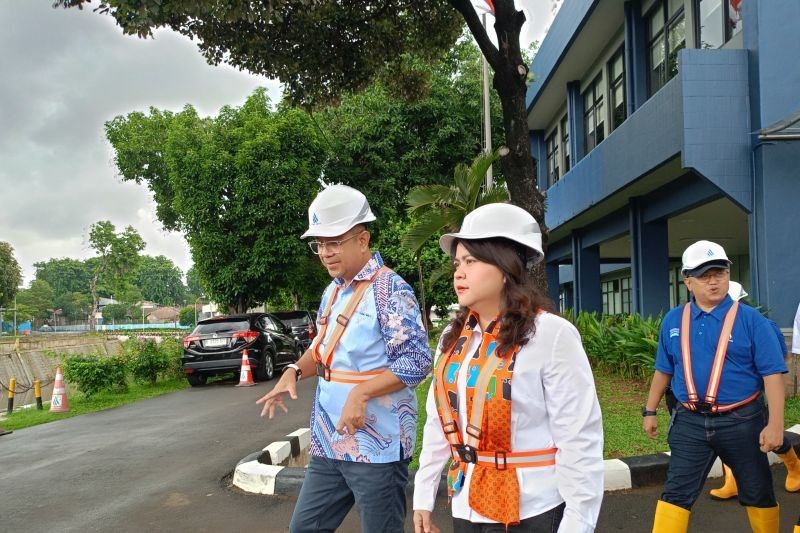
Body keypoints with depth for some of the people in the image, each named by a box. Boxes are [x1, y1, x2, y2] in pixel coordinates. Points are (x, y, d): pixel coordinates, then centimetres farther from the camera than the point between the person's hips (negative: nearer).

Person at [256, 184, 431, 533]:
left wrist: (361, 392, -25)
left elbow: (416, 363, -19)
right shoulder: (332, 292, 11)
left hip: (377, 444, -8)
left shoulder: (390, 289, -14)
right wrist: (294, 372, 4)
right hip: (328, 442, 8)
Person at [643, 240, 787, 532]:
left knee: (757, 493, 15)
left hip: (741, 421, -2)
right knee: (676, 493, -1)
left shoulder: (751, 320, -8)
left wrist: (775, 423, -16)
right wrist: (650, 411, 15)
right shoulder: (673, 321, 3)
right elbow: (663, 370, 13)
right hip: (690, 421, 2)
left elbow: (772, 373, -10)